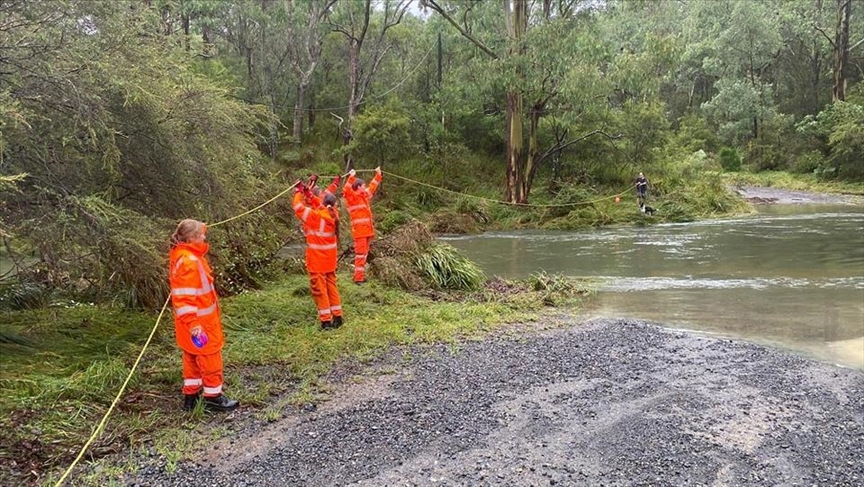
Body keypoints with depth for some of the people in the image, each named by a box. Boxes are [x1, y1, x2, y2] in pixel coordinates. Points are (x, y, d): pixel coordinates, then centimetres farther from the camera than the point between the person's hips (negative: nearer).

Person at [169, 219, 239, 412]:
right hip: (199, 323, -10)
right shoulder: (188, 262, -25)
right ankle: (213, 397, 16)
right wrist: (193, 323, -28)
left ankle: (191, 395, 29)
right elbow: (184, 297, -27)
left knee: (193, 357, 19)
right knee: (210, 358, 3)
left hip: (198, 320, 10)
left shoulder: (184, 256, 7)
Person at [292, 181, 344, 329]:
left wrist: (299, 192, 0)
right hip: (330, 258, 6)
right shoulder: (334, 214, -3)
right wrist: (309, 194, 12)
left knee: (319, 288, 1)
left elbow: (298, 207, -14)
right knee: (331, 285, 16)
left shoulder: (316, 217, -21)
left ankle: (326, 320, 3)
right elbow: (322, 207, 16)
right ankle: (337, 316, 20)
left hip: (317, 259, -6)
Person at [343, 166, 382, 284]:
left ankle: (360, 275, 20)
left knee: (364, 254, 13)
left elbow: (372, 187, 33)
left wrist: (378, 175, 38)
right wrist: (351, 177, -35)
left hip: (367, 230, 9)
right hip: (359, 231, -9)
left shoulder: (364, 195, 18)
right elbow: (346, 190, -27)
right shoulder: (352, 197, -7)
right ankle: (358, 278, -8)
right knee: (360, 254, -9)